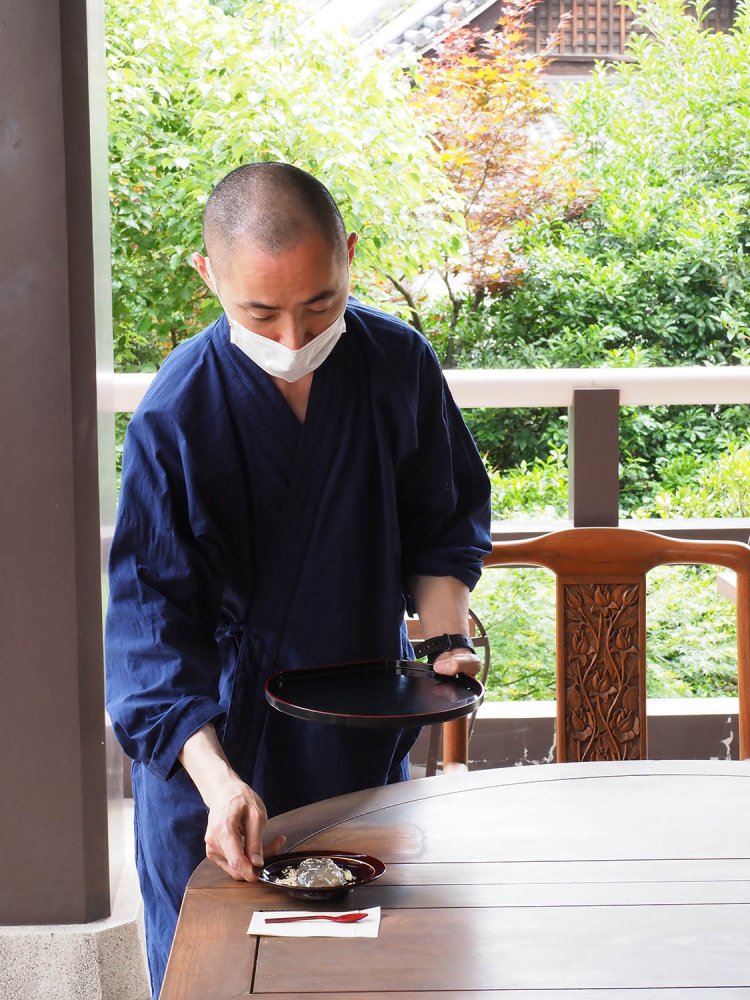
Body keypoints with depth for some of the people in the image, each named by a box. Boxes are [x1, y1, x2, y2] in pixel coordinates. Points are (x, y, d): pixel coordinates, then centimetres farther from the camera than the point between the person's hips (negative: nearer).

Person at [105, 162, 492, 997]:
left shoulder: (400, 365, -9)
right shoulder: (174, 417, -19)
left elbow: (446, 524, 7)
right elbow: (152, 617, -19)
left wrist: (443, 639, -10)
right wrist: (215, 777, -31)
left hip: (370, 739, 3)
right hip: (217, 747, -3)